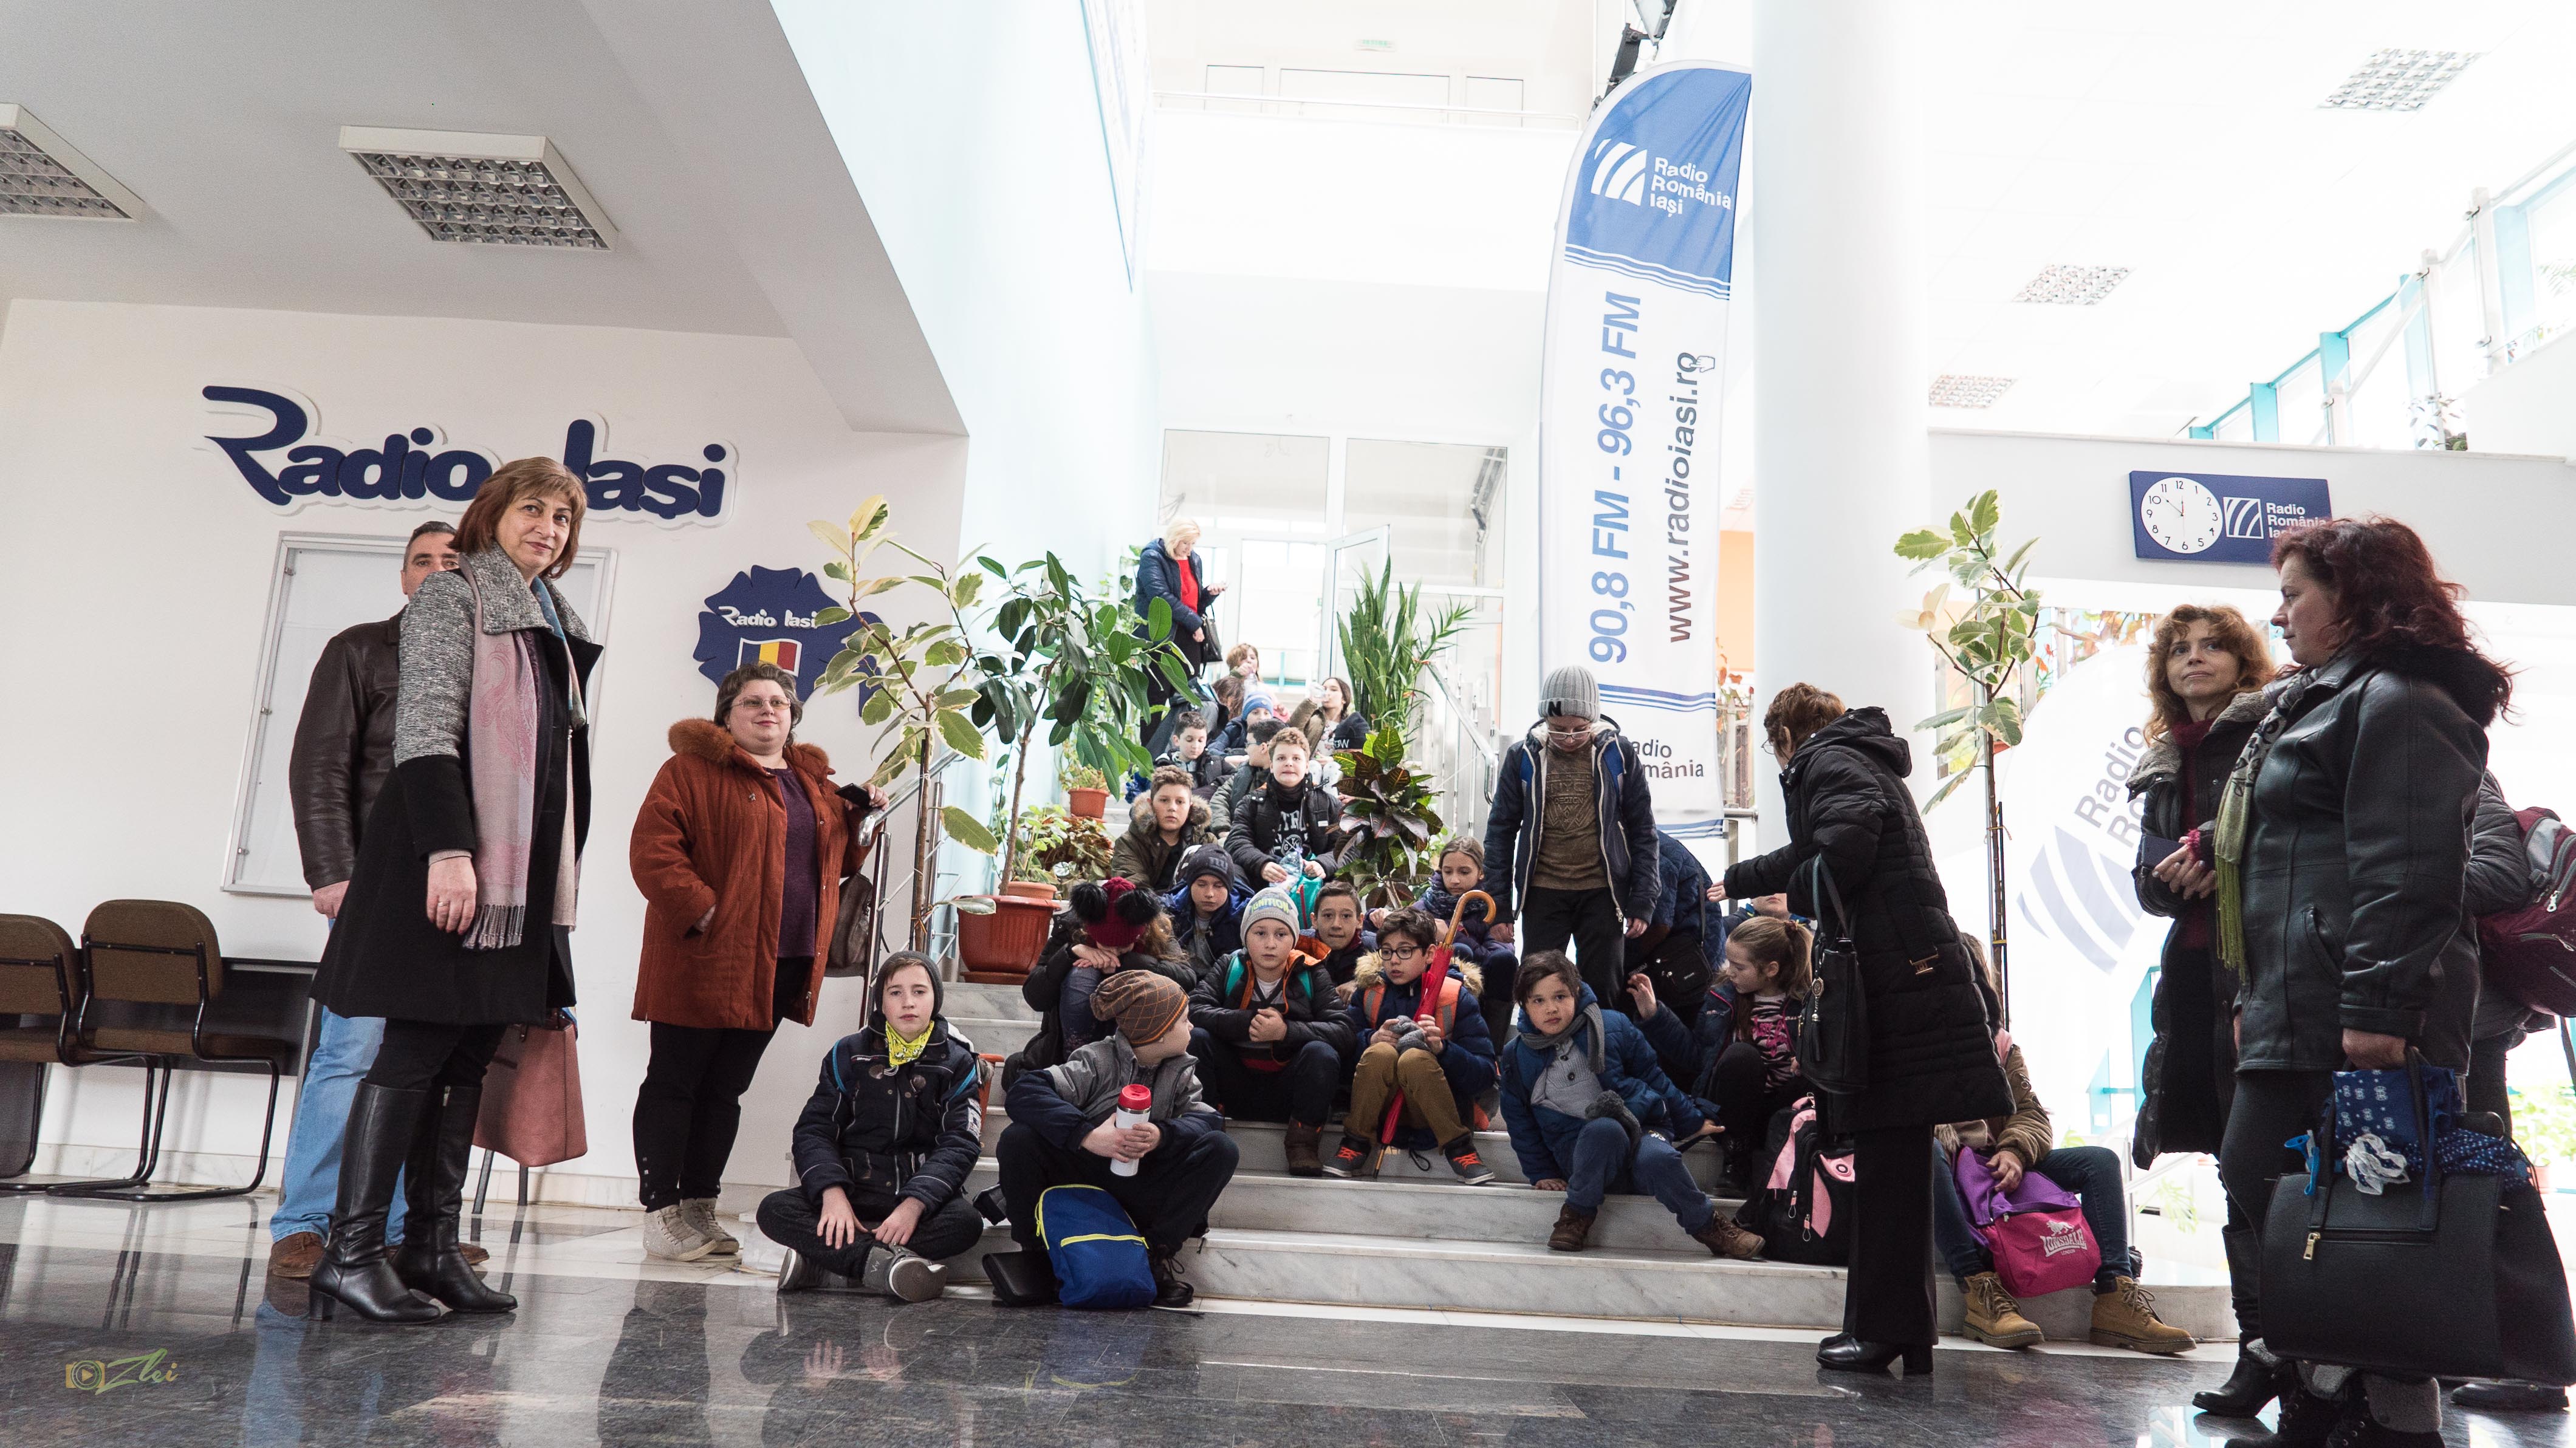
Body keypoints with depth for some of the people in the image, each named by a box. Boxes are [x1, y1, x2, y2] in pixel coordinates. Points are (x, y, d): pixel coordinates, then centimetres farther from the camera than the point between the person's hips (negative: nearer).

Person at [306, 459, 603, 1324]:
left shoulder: (556, 625, 20)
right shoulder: (452, 595, -1)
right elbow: (427, 726, -12)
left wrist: (563, 866, 17)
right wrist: (448, 847, -22)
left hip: (525, 864, 7)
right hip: (450, 854, -7)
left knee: (470, 1056, 7)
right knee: (417, 1050, -7)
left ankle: (432, 1248, 12)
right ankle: (350, 1253, 0)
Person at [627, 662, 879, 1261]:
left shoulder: (813, 783, 18)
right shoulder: (693, 768, -4)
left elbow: (832, 861, 27)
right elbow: (652, 848, -13)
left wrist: (857, 818, 8)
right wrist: (701, 910, -20)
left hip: (779, 968, 7)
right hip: (702, 961, -6)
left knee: (726, 1092, 13)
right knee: (673, 1084, 2)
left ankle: (700, 1210, 21)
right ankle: (661, 1213, 9)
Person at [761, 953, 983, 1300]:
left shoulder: (958, 1062, 3)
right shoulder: (849, 1054, 8)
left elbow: (960, 1144, -7)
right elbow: (814, 1130, 1)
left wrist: (915, 1204, -24)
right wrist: (832, 1192, -18)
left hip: (922, 1196, -1)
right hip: (853, 1191, 1)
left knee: (966, 1223, -33)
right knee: (774, 1210, -23)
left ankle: (822, 1266, -28)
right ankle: (886, 1264, -32)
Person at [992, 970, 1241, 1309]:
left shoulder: (1181, 1071, 6)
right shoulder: (1098, 1061, -11)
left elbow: (1208, 1119, -12)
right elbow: (1024, 1093, -27)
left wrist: (1163, 1135, -33)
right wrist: (1087, 1135, -39)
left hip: (1143, 1198, 3)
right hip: (1081, 1182, -3)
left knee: (1221, 1148, -18)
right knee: (1018, 1139, -28)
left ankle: (1158, 1253, -11)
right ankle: (1034, 1253, -8)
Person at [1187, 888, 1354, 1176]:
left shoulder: (1311, 975, -2)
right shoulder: (1230, 968, 1)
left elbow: (1342, 1032, -15)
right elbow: (1194, 1009, -14)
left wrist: (1287, 1031, -29)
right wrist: (1247, 1022, -26)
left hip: (1286, 1092, -1)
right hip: (1236, 1087, 1)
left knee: (1322, 1053, -30)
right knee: (1195, 1038, -22)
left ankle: (1303, 1141, -10)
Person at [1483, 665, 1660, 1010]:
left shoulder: (1619, 754, -2)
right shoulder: (1522, 757, 0)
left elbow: (1643, 831, 3)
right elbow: (1500, 832, 6)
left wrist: (1642, 902, -2)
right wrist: (1498, 905, 2)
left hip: (1602, 894, 0)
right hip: (1542, 894, 1)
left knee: (1603, 995, 6)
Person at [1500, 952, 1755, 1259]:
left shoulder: (1612, 1026, 1)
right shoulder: (1516, 1057, 4)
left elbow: (1653, 1077, 12)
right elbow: (1521, 1125, 13)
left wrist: (1691, 1123, 18)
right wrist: (1541, 1174, 7)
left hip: (1640, 1127, 1)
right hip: (1580, 1151, 0)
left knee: (1657, 1158, -35)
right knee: (1604, 1129, -37)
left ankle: (1708, 1226, -12)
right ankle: (1579, 1213, -20)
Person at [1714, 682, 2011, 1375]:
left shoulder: (1827, 763, -4)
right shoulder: (1860, 760, 26)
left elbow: (1842, 852, -23)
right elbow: (1808, 855, 39)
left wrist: (1797, 898, -4)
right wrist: (1737, 880, 50)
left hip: (1896, 981, -9)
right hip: (1906, 979, 9)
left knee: (1888, 1156, -6)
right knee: (1893, 1159, 10)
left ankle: (1885, 1330, -1)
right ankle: (1901, 1329, 16)